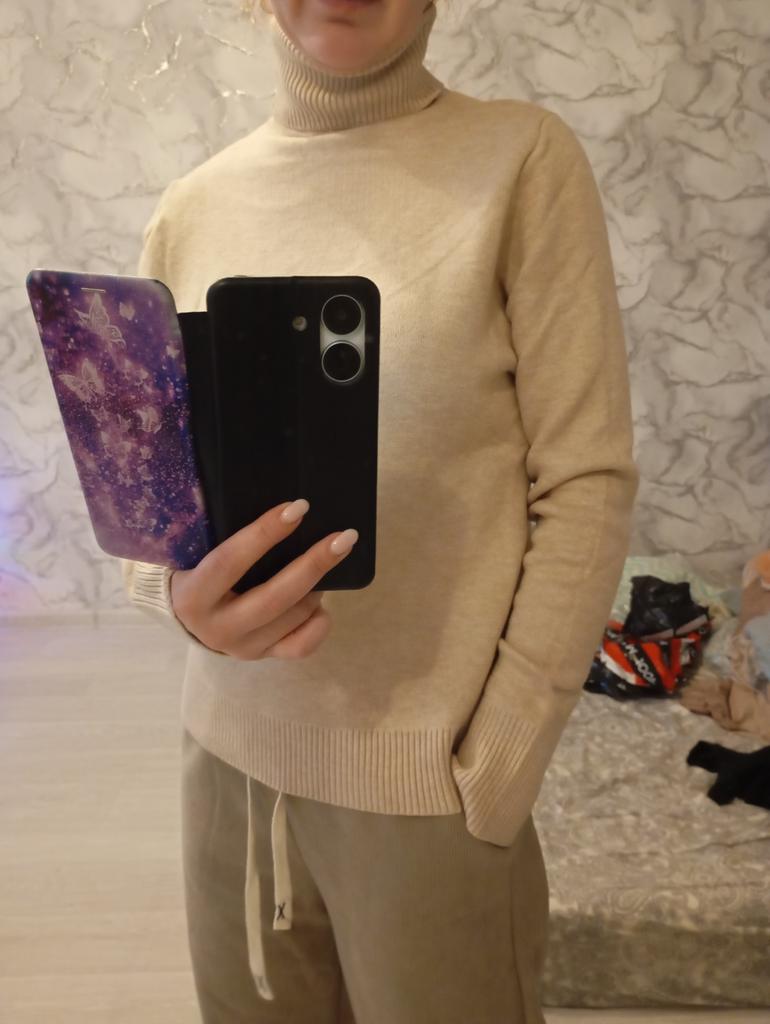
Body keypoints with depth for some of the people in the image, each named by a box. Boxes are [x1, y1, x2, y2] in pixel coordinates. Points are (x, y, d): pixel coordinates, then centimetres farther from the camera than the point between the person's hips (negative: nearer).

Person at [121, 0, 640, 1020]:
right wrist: (181, 592, -16)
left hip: (426, 780, -3)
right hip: (229, 756, 4)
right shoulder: (190, 209, 5)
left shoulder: (521, 158, -5)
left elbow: (586, 483, -9)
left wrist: (496, 773, -11)